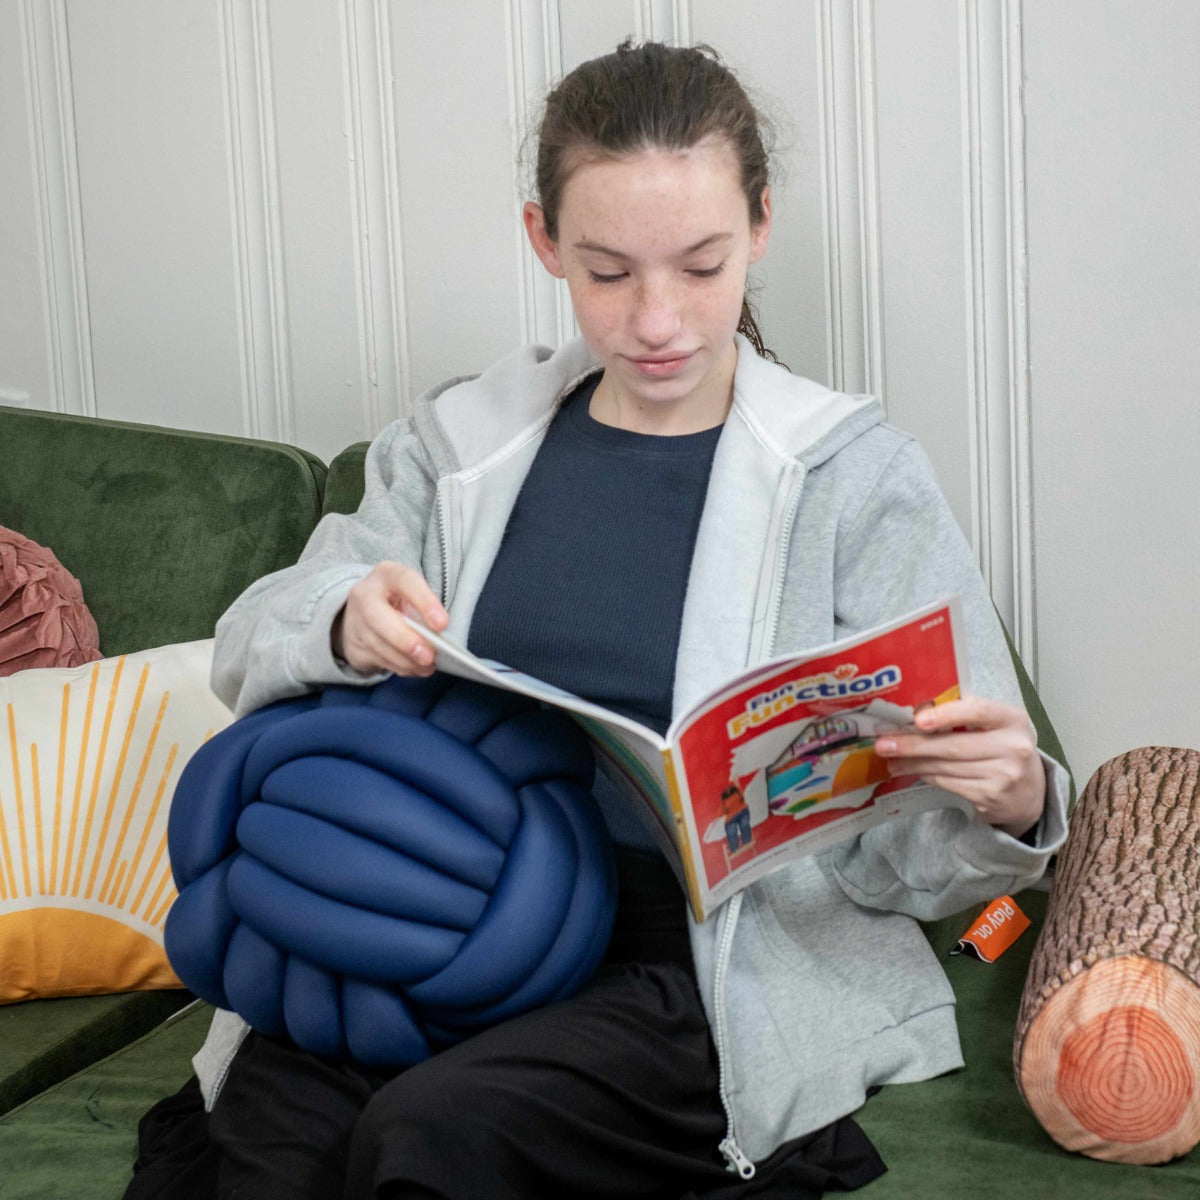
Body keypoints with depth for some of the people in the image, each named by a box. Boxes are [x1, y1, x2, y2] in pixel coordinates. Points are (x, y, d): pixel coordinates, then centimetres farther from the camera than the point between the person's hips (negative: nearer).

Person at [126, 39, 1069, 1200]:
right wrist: (343, 621, -15)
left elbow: (904, 855, -1)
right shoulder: (463, 439, 11)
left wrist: (1007, 808, -25)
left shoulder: (852, 473, 0)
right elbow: (246, 647, 8)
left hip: (720, 965, -2)